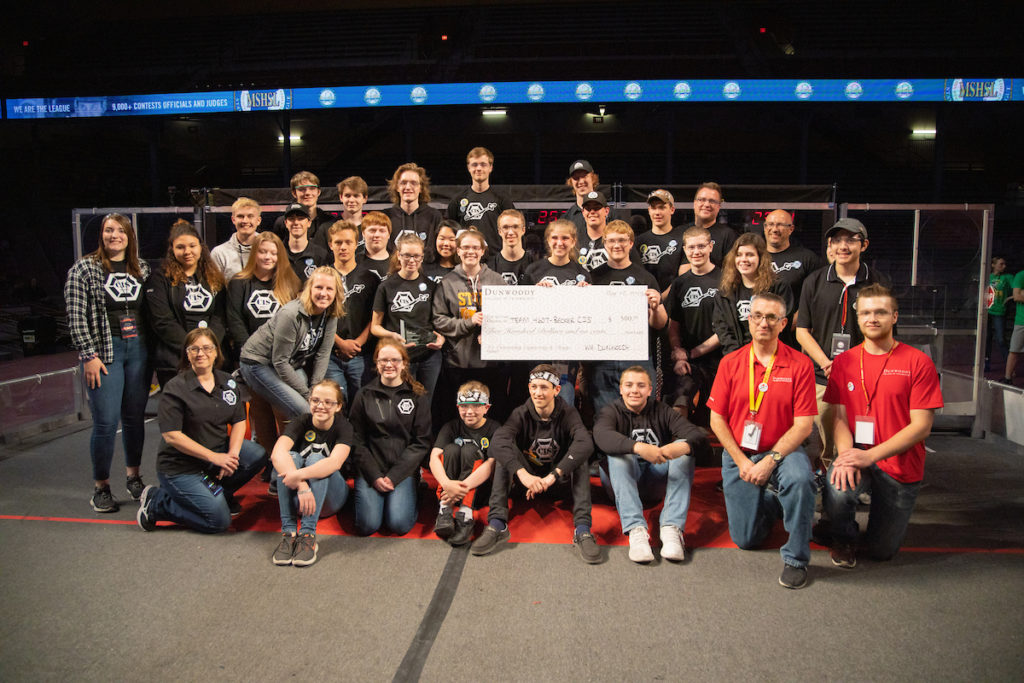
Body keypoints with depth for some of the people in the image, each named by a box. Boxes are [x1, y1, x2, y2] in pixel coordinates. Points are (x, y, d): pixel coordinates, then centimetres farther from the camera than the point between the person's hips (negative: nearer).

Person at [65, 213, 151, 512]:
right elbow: (76, 316, -6)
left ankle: (133, 477, 26)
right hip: (104, 352, -4)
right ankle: (101, 487, 10)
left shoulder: (142, 269, 11)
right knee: (106, 422, -5)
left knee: (135, 417, 10)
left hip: (138, 350, 4)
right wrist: (88, 355, -11)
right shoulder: (84, 268, -1)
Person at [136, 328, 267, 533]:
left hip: (218, 452, 6)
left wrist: (232, 454, -13)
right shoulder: (176, 388, -13)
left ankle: (220, 493, 7)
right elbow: (171, 435, -18)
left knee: (258, 455, -18)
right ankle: (155, 502, 4)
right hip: (181, 467, -6)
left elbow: (239, 421, 6)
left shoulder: (227, 382, 5)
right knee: (219, 520, -17)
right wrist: (215, 457, -21)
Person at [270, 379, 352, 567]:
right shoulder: (301, 423, -8)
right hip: (296, 496, 1)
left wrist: (300, 475, -46)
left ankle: (308, 534, -34)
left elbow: (335, 462, -31)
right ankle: (288, 531, -30)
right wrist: (301, 485, -44)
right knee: (291, 457, -25)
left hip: (330, 498, -1)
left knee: (316, 458, -27)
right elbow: (277, 453, -29)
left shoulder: (343, 427, -10)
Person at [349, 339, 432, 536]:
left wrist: (394, 476, -9)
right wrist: (375, 476, -9)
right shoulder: (365, 395, 7)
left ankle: (404, 496, 12)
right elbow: (358, 441, 4)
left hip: (403, 470, -1)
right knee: (368, 525, -16)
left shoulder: (418, 396, 4)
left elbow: (421, 442, 0)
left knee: (399, 524, -19)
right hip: (371, 469, 1)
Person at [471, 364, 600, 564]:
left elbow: (585, 443, -33)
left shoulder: (567, 413, -12)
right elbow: (497, 441, -32)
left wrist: (553, 476, -44)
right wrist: (522, 473, -49)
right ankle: (497, 525, -33)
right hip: (527, 475, 0)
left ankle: (583, 529, -35)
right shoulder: (521, 414, -12)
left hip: (560, 479, 0)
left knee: (579, 455, -28)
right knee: (505, 451, -25)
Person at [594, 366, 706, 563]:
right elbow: (602, 436, -27)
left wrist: (684, 446, -38)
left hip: (656, 481, 2)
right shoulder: (611, 412, -1)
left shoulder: (662, 411, 5)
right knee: (619, 453, -30)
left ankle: (672, 528, -35)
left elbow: (698, 434, -12)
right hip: (622, 480, -2)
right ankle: (636, 530, -44)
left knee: (684, 449, -21)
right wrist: (638, 447, -45)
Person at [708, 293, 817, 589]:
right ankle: (769, 502, 35)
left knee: (799, 478, -37)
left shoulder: (799, 364, -7)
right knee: (746, 539, 0)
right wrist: (741, 461, -10)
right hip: (738, 454, 2)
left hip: (782, 450, -2)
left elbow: (803, 424, -10)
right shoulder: (731, 363, -1)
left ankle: (796, 558, -14)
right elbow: (717, 419, 0)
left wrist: (770, 460, -19)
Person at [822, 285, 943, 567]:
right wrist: (847, 455, -21)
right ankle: (844, 538, 1)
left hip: (901, 465, -1)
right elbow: (839, 418, 0)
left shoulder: (918, 362, -7)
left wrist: (870, 456, -21)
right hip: (857, 455, 1)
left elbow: (921, 426, -11)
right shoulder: (843, 362, 3)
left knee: (881, 551, 5)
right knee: (837, 490, -33)